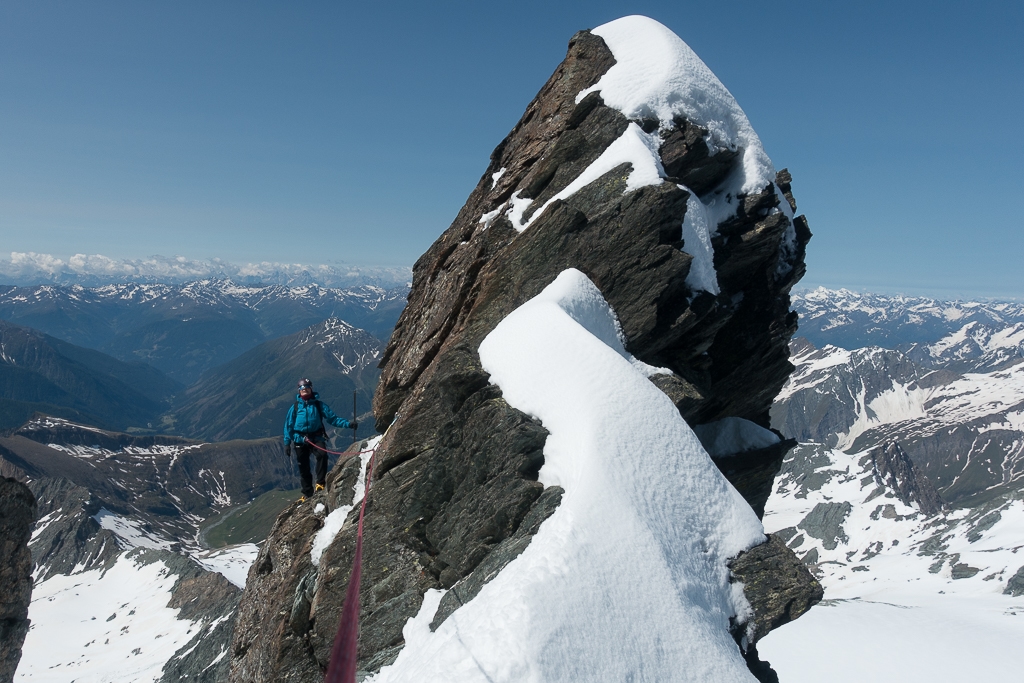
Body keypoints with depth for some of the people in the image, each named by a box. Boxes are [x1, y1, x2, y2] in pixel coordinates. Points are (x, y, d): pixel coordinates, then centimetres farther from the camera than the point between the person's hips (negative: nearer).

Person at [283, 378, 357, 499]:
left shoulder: (318, 405, 4)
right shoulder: (295, 407, 6)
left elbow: (333, 418, -1)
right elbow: (288, 426, 10)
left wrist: (348, 424, -13)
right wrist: (287, 443, 6)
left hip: (316, 437, -1)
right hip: (300, 439, 1)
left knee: (322, 454, -29)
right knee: (303, 467, 5)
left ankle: (320, 483, -21)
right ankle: (307, 493, 19)